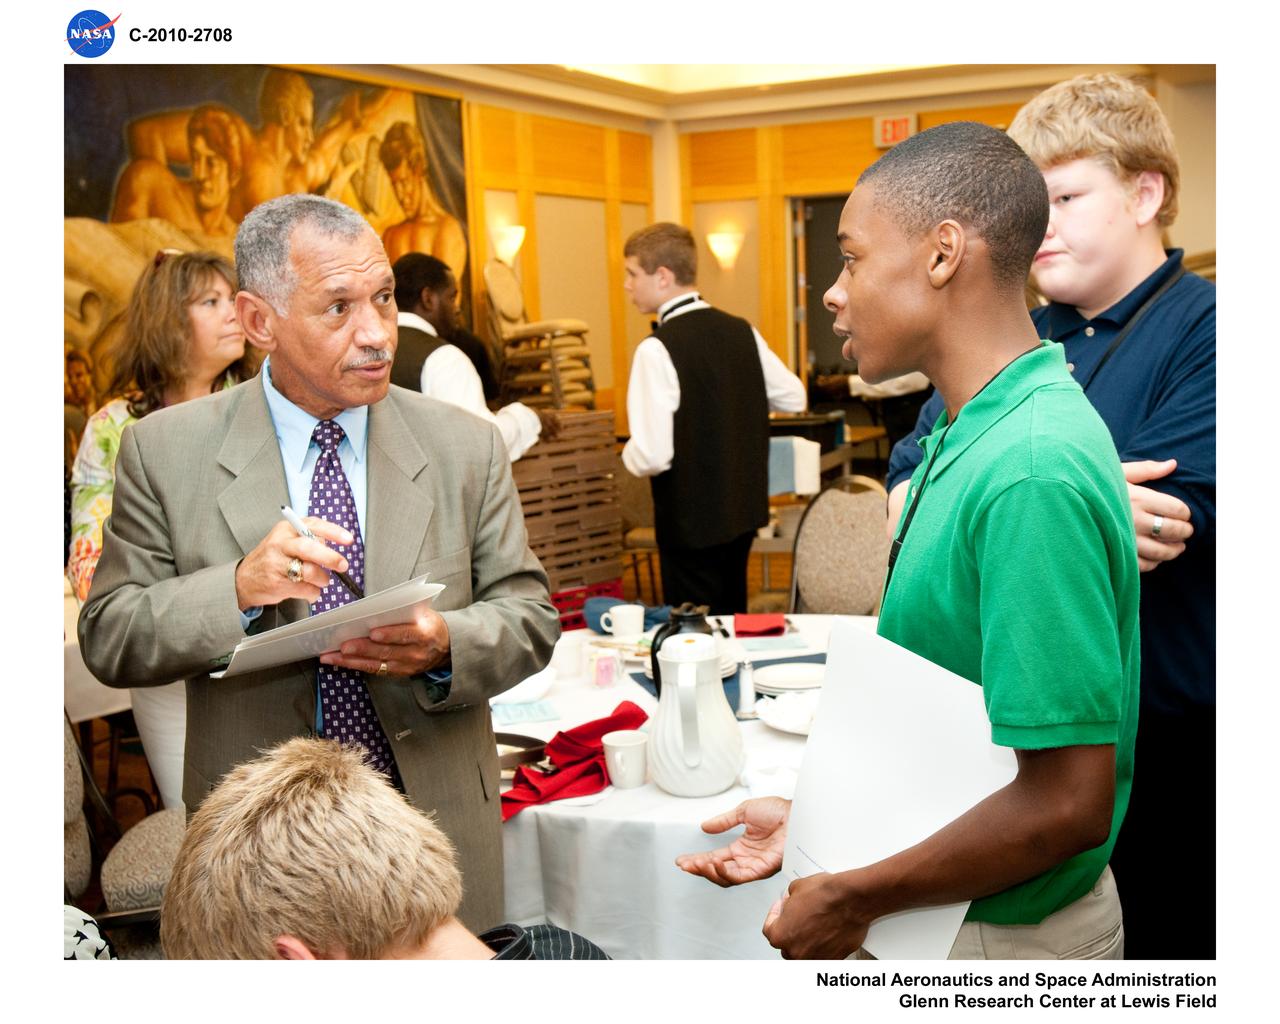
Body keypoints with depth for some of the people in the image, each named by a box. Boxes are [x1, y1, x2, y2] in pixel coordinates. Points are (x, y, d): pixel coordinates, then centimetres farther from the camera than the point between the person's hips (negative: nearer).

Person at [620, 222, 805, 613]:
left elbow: (652, 455, -23)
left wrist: (629, 455, -2)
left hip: (691, 520, -7)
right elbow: (793, 397, 12)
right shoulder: (741, 331, 1)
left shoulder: (658, 348, -19)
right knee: (731, 619, 20)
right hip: (745, 507, 7)